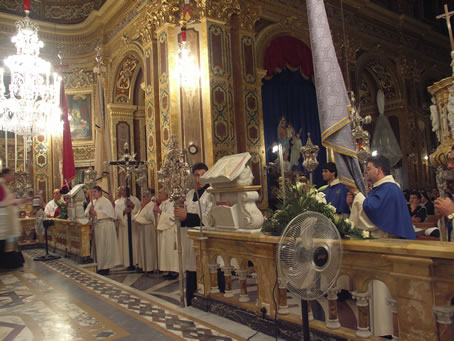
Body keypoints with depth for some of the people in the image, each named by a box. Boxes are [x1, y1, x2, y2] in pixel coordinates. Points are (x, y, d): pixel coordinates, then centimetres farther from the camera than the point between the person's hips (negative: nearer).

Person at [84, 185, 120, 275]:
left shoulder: (105, 201, -9)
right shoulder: (93, 202, 16)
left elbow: (107, 213, -19)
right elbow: (86, 212, 10)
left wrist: (96, 213, -22)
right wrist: (90, 212, -12)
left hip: (105, 226, -8)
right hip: (97, 226, 8)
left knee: (104, 247, -3)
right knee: (98, 247, 11)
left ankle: (105, 268, 4)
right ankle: (100, 266, 19)